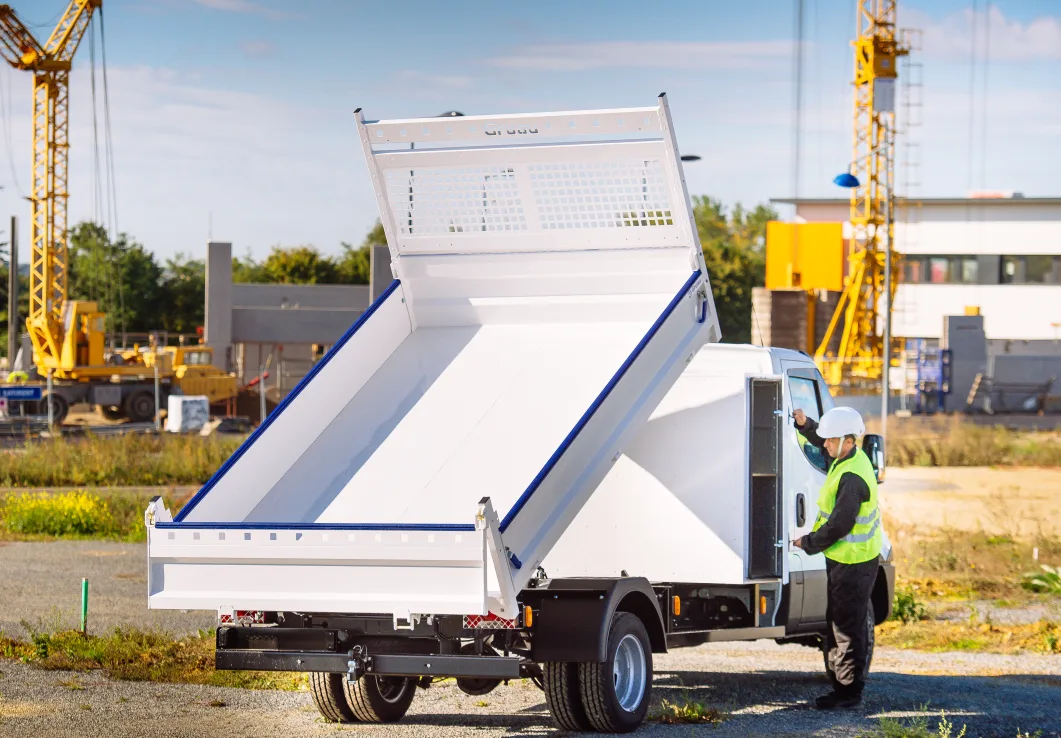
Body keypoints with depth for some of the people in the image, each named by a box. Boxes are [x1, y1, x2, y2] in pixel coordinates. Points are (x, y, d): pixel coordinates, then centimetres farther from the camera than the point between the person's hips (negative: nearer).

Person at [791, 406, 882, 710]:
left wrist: (807, 543, -11)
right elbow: (820, 438, 25)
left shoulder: (852, 478, -26)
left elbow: (838, 526, -25)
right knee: (838, 624, 16)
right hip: (844, 559, 11)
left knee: (847, 628, -3)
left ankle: (849, 691, 4)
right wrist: (805, 424, 6)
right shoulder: (851, 457, 5)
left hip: (853, 563, -11)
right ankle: (842, 685, 23)